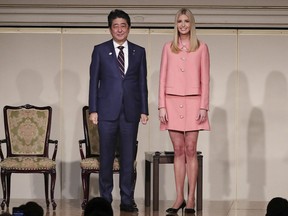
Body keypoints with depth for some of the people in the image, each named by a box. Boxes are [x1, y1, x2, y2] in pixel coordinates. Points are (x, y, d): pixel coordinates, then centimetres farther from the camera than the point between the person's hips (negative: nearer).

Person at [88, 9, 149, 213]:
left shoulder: (139, 52, 10)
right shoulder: (100, 50, 5)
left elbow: (142, 83, 9)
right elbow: (94, 81, 4)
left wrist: (144, 110, 3)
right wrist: (93, 110, -2)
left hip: (130, 112, 1)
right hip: (107, 111, -1)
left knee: (129, 157, 2)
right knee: (106, 157, 2)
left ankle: (127, 200, 7)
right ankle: (105, 199, 10)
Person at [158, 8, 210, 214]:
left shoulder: (201, 47, 4)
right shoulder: (168, 48, 8)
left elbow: (205, 79, 2)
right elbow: (163, 78, 6)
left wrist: (203, 106, -5)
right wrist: (162, 106, -1)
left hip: (192, 102, -2)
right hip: (172, 102, 2)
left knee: (190, 150, -3)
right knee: (178, 150, 3)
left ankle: (191, 198, 1)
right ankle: (179, 198, 6)